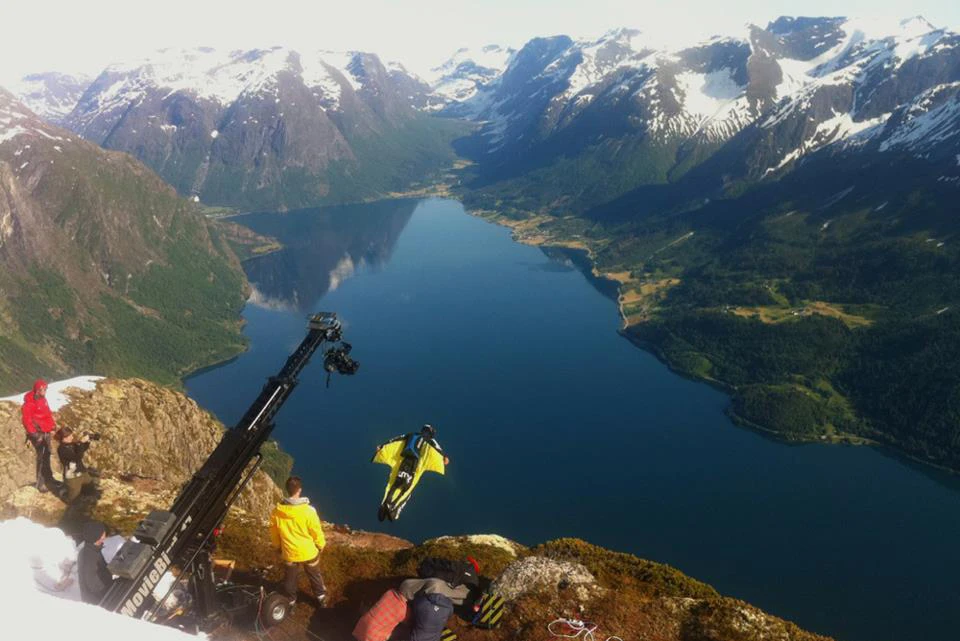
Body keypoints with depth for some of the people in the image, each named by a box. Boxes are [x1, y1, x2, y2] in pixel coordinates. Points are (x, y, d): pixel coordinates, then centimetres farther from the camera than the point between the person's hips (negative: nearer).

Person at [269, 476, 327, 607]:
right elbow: (316, 532, -16)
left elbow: (274, 533, -3)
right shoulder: (308, 510, -28)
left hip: (289, 553, 1)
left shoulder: (277, 511, -19)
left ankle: (291, 601, 43)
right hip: (309, 552, -1)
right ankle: (321, 596, 43)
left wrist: (278, 547, 16)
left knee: (290, 578, 26)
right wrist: (321, 545, 4)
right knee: (315, 576, 24)